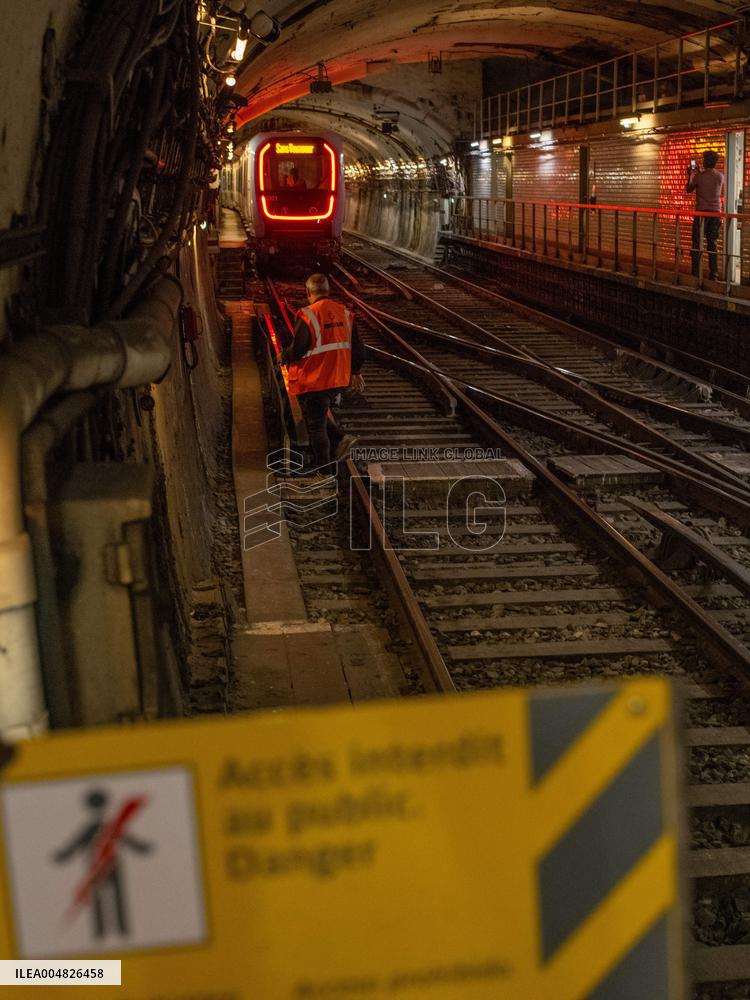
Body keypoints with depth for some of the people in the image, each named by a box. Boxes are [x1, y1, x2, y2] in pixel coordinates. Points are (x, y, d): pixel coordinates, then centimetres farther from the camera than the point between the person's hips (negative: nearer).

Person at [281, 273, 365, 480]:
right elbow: (357, 347, 8)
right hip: (338, 379, 6)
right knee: (321, 414, 27)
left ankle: (324, 470, 14)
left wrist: (285, 357, 3)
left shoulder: (307, 316, -18)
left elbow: (297, 350, -19)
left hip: (313, 381, -6)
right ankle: (339, 439, 7)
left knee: (316, 424, 7)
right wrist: (355, 372, 21)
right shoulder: (344, 313, 2)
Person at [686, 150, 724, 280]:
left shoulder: (699, 176, -9)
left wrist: (690, 175, 19)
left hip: (701, 212, -4)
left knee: (697, 242, 2)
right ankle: (714, 273, 6)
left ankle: (696, 272, -2)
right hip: (716, 212, 4)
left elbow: (688, 190, 6)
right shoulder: (720, 176, 2)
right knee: (712, 242, 10)